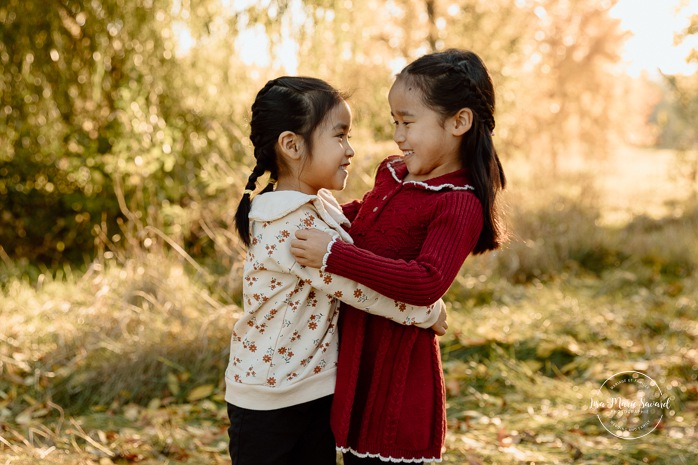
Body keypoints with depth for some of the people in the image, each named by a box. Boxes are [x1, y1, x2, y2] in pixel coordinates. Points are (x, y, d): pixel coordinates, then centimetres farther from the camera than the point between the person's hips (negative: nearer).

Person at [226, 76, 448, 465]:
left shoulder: (320, 206, 5)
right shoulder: (291, 227, -26)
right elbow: (357, 286, -24)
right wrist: (427, 312, -13)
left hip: (319, 388, 9)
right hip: (268, 396, -9)